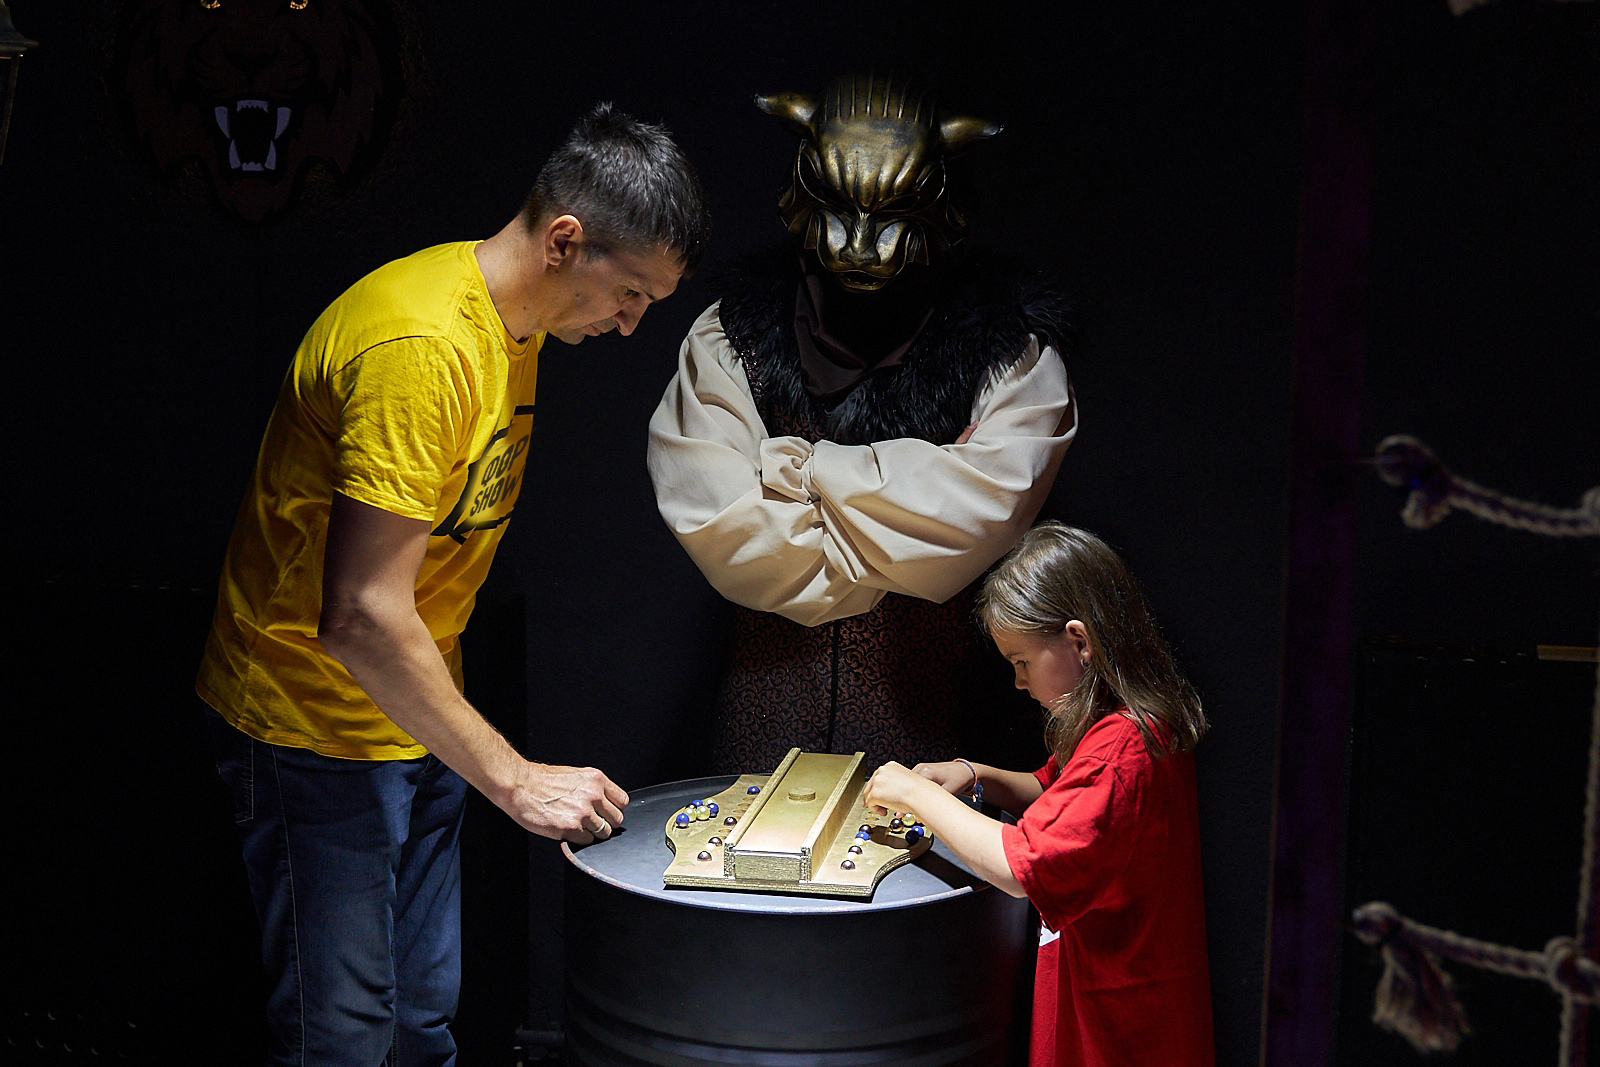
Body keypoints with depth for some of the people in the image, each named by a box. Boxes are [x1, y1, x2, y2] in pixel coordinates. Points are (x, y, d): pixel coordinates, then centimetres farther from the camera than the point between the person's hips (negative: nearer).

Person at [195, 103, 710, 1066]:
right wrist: (514, 778, -23)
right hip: (317, 724, -9)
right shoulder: (424, 345, -27)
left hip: (415, 711, 9)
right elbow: (363, 618, -30)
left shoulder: (515, 320, 4)